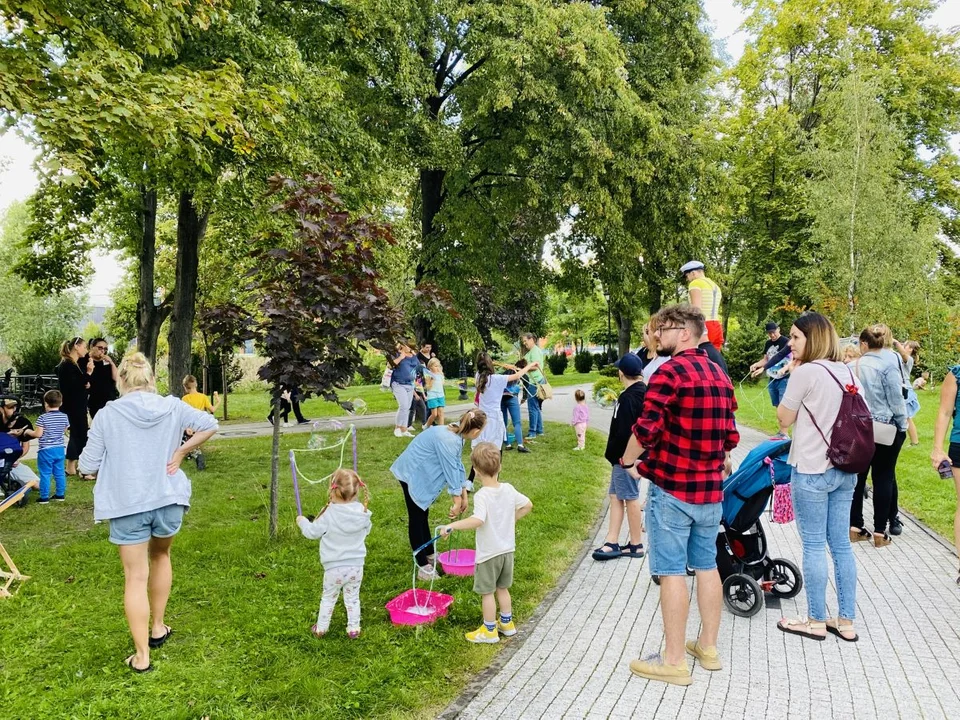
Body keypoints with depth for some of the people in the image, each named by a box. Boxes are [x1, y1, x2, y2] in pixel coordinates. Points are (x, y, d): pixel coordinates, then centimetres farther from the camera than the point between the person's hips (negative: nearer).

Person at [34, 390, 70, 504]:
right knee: (59, 473, 12)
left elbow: (39, 434, -14)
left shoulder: (42, 418, -15)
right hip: (60, 449, 5)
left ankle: (44, 497, 7)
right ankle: (60, 495, 20)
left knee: (45, 474, 3)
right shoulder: (64, 417, -1)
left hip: (46, 450, -5)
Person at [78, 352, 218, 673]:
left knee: (135, 578, 7)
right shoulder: (171, 406, -3)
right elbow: (210, 425, -1)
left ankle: (141, 656, 12)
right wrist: (180, 452, 2)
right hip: (168, 500, 2)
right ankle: (158, 628, 37)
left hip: (127, 505, -2)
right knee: (160, 556, 28)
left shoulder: (107, 414, -8)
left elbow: (87, 465, -4)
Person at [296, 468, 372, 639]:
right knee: (353, 598, 19)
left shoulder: (329, 514, -19)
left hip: (334, 568, -2)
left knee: (328, 598, 17)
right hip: (356, 566, 2)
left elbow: (312, 532, -7)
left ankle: (321, 628, 30)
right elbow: (367, 530, 10)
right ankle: (354, 628, 25)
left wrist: (302, 522, 12)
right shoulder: (362, 512, -9)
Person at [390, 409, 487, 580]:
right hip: (411, 474, -10)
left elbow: (458, 465, 6)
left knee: (423, 514, 20)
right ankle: (422, 565, 2)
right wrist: (457, 501, -17)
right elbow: (451, 470, -26)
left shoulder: (457, 436, -1)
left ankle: (428, 554, 33)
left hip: (420, 473, 10)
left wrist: (463, 495, 8)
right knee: (416, 518, -4)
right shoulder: (448, 441, -31)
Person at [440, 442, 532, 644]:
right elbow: (528, 505, 5)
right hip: (507, 549, 7)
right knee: (502, 588, 23)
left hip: (488, 553, -7)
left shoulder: (482, 496, -25)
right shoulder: (509, 489, -5)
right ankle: (507, 623, 35)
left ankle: (489, 631, 21)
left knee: (487, 592, 9)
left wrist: (452, 525, -34)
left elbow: (478, 520, -40)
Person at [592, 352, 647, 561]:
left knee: (630, 498, 1)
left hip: (626, 456, -10)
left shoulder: (628, 398, -21)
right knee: (615, 496, 12)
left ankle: (636, 545, 13)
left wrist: (613, 454, -12)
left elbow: (623, 432, -24)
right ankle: (612, 543, 14)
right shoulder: (643, 392, 10)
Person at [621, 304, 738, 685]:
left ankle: (674, 661, 8)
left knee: (672, 572, 0)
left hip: (672, 486, -8)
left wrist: (629, 461, -5)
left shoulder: (670, 371, -15)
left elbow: (646, 428, -21)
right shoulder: (720, 375, 10)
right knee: (707, 567, 16)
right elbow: (730, 435, 12)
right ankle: (708, 647, 28)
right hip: (711, 488, 8)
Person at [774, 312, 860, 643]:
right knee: (841, 545, 12)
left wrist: (794, 373, -3)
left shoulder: (806, 372, -14)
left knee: (814, 545, 2)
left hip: (811, 470, -8)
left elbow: (784, 418, -5)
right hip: (845, 470, 8)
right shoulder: (849, 373, 10)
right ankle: (846, 621, 20)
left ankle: (816, 621, 12)